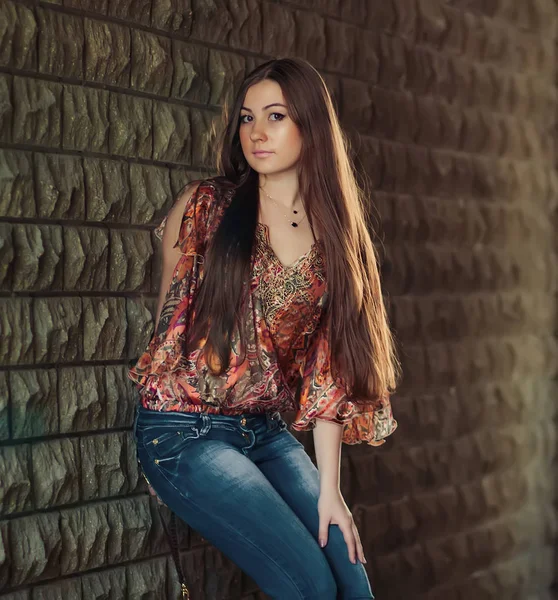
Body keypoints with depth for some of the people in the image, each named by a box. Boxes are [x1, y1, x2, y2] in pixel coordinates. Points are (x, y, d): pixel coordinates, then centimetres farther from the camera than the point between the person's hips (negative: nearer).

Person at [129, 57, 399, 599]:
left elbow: (328, 370, 1)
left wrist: (328, 488, -3)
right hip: (184, 432, -4)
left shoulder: (334, 235, 4)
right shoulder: (202, 205, -5)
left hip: (267, 432, 4)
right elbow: (170, 319, 5)